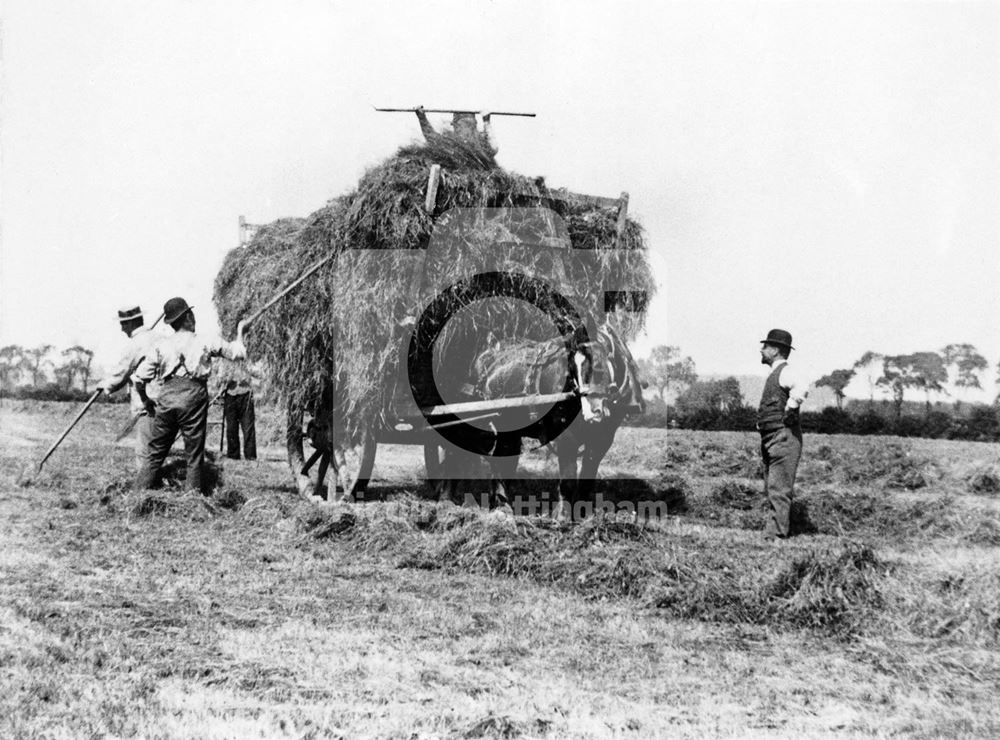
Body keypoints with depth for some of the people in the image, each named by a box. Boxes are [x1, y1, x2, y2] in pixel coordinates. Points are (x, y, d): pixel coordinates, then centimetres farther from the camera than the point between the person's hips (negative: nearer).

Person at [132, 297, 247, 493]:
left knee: (154, 453, 8)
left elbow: (140, 377, 7)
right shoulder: (204, 343, 5)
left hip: (166, 398, 2)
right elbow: (237, 352, 13)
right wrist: (240, 332, 31)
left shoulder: (161, 345, 9)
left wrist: (146, 401, 22)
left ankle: (139, 494, 5)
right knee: (194, 455, 5)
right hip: (193, 397, -2)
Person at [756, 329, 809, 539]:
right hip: (770, 440, 10)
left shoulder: (785, 371, -11)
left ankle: (774, 535, -12)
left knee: (778, 490, -11)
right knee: (771, 490, 11)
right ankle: (774, 533, 15)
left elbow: (802, 388, -32)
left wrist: (789, 411, -22)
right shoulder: (775, 374, 20)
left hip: (783, 437, -10)